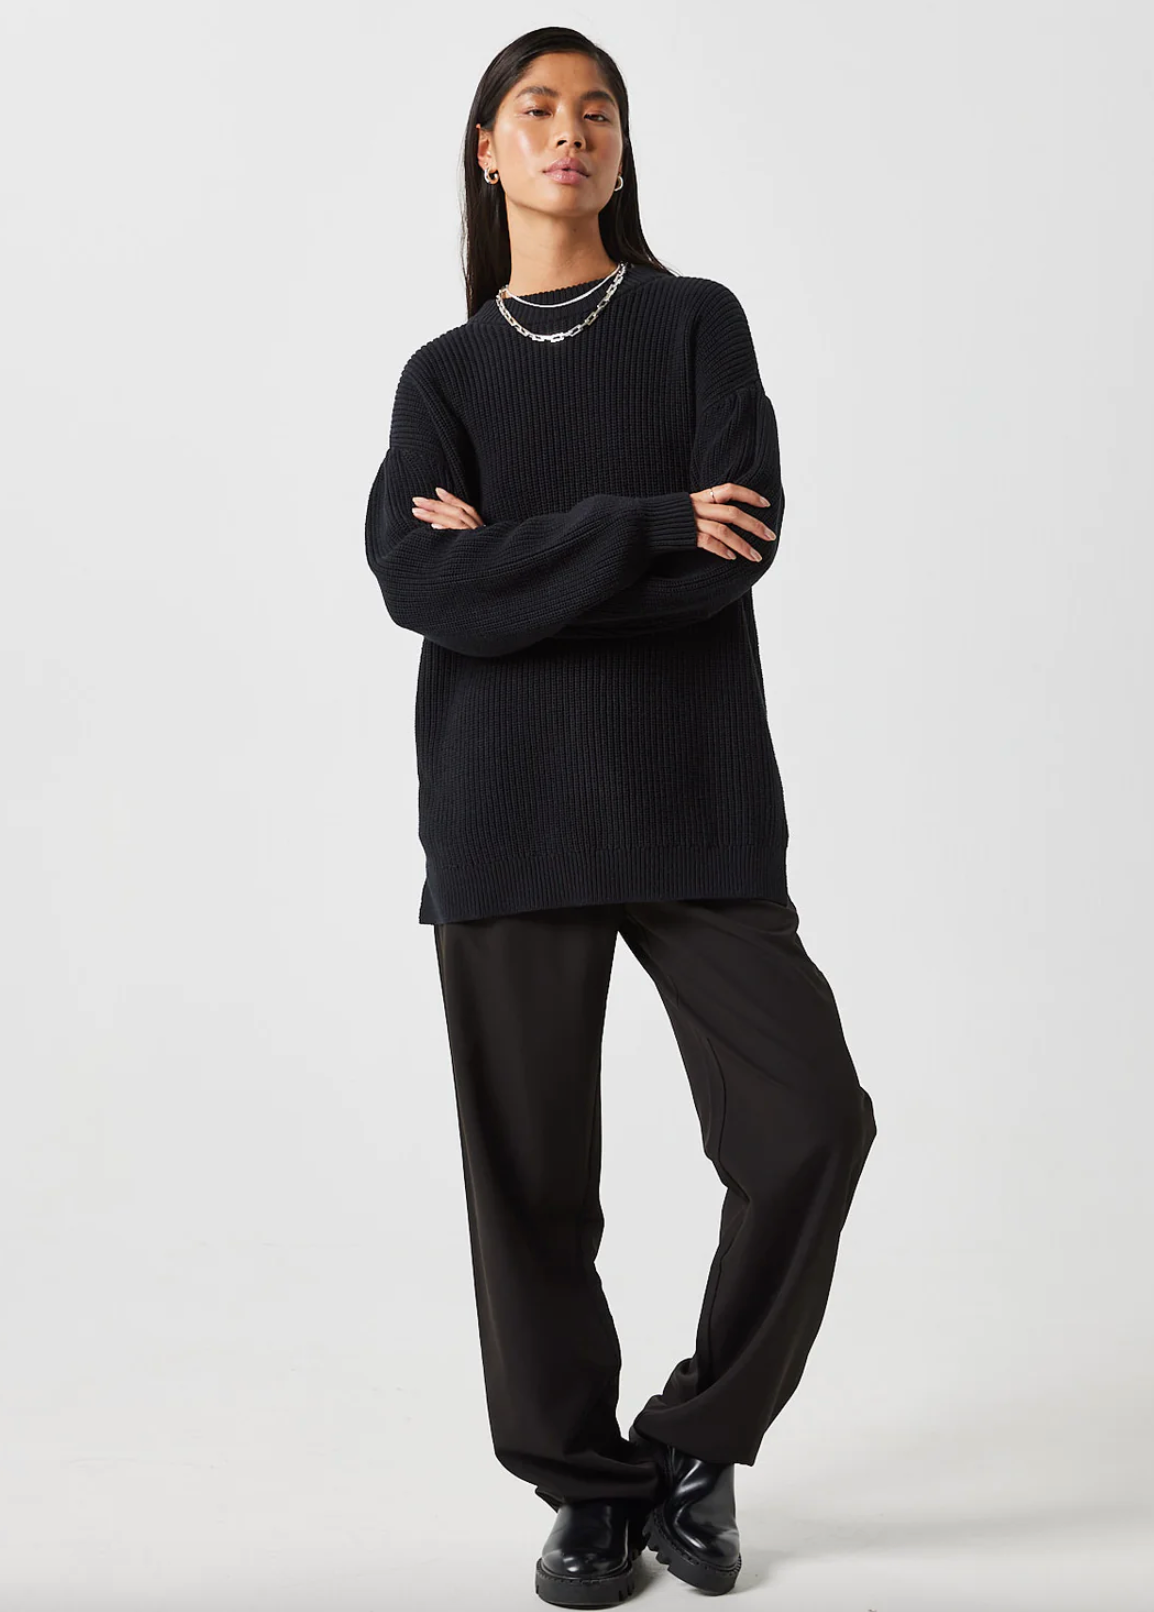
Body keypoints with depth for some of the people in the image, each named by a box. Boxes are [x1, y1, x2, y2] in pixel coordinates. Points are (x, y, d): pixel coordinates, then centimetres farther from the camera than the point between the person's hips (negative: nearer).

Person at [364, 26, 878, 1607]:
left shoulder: (696, 321, 10)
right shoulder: (446, 372, 13)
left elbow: (744, 538, -7)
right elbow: (417, 581, -6)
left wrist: (516, 564, -7)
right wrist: (647, 530, -13)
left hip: (697, 806, -1)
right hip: (505, 816, 1)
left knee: (811, 1125, -10)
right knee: (531, 1170, 2)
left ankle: (698, 1441, 12)